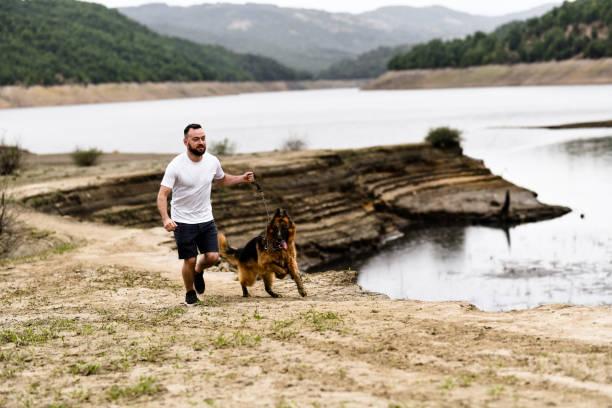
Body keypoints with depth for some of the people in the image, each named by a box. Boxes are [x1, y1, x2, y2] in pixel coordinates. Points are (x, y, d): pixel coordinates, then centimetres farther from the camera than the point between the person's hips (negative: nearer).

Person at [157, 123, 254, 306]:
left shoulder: (212, 161, -3)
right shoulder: (176, 166, -18)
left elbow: (222, 180, 18)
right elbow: (162, 194, -20)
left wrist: (242, 178, 1)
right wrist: (165, 218, -37)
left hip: (206, 219, 4)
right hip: (183, 221, -4)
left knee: (212, 256, -5)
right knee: (190, 260, -1)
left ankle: (199, 271, 31)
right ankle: (190, 293, 26)